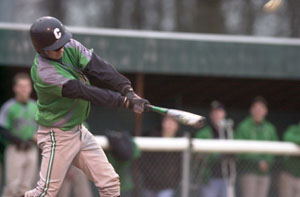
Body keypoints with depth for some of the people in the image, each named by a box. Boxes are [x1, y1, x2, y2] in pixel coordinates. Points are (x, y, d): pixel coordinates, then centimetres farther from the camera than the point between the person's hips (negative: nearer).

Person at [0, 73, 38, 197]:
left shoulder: (36, 107, 10)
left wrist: (33, 140, -5)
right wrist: (20, 141, -18)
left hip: (31, 150, 5)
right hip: (15, 150, -5)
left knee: (25, 187, 3)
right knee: (12, 186, -10)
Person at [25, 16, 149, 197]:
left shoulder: (70, 47, -7)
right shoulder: (44, 73, -28)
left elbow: (99, 67, -17)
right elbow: (87, 93, -31)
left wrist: (127, 89, -33)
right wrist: (126, 102, -32)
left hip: (79, 131, 8)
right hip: (57, 136, -8)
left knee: (110, 182, 6)